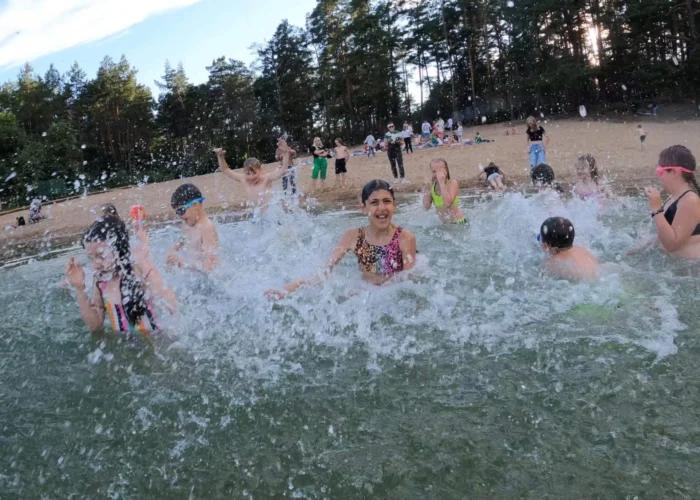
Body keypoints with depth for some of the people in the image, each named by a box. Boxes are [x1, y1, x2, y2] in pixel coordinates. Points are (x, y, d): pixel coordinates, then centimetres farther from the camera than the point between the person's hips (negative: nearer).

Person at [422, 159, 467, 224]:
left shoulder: (452, 183, -14)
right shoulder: (431, 186, -1)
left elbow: (447, 203, -30)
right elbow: (426, 207, -11)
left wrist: (441, 182, -27)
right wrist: (429, 187, -15)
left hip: (458, 222, -5)